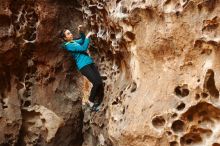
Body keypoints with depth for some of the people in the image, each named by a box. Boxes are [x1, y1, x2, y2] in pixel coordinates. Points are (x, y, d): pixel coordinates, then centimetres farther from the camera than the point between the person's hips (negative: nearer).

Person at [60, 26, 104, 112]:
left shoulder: (74, 42, 18)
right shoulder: (68, 45, -7)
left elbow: (83, 40, 37)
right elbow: (83, 48, -14)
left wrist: (81, 32, 18)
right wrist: (88, 36, -7)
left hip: (90, 63, 8)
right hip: (83, 66, -8)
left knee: (100, 82, -4)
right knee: (97, 82, -20)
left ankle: (97, 102, 10)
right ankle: (91, 101, 3)